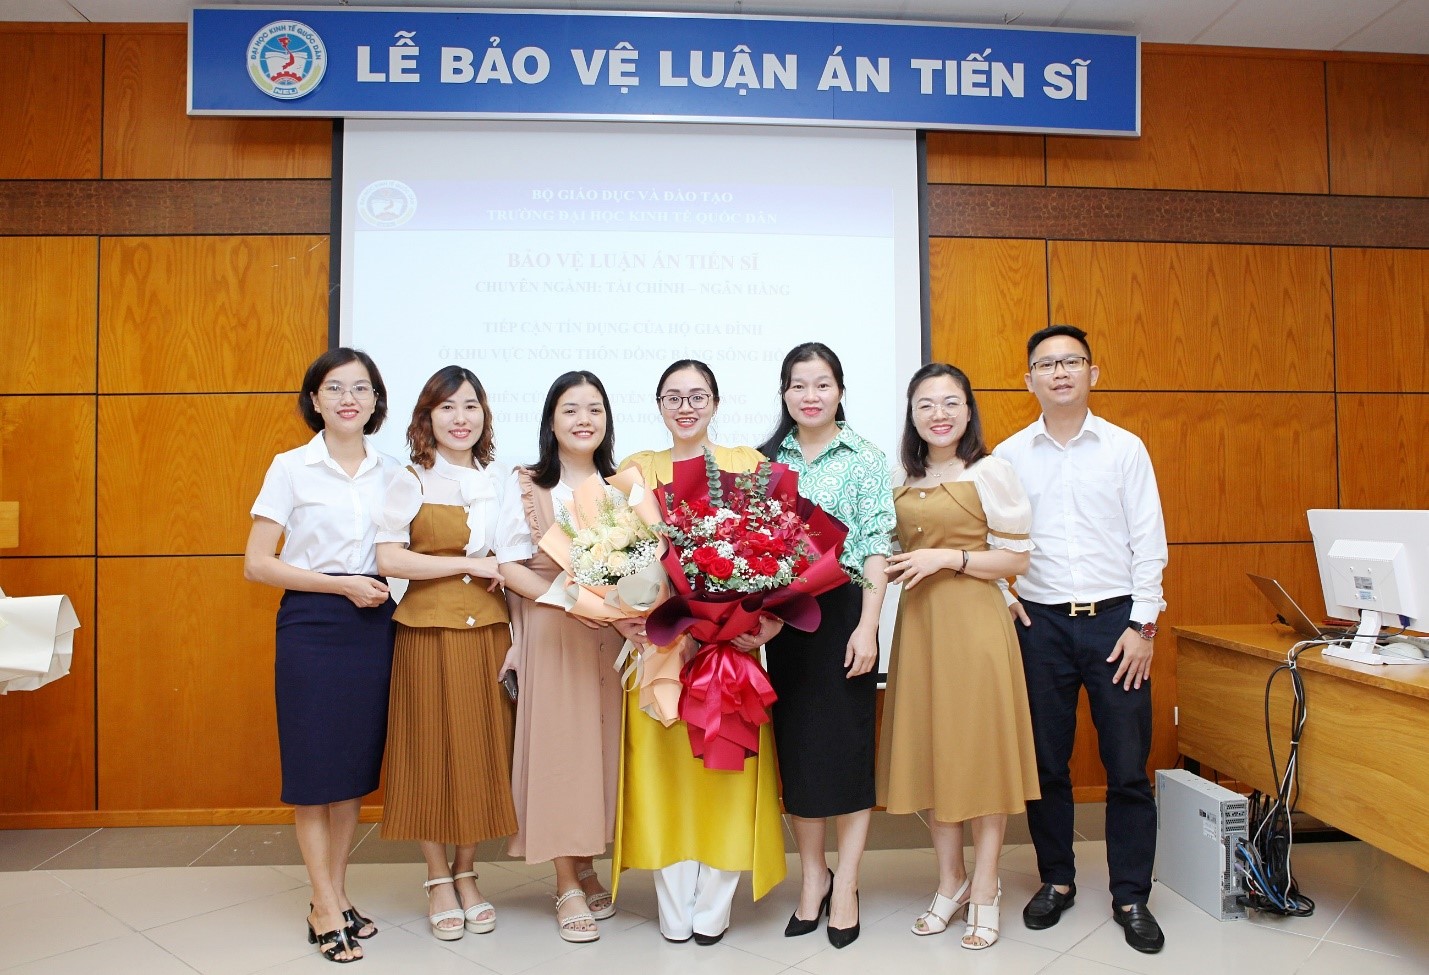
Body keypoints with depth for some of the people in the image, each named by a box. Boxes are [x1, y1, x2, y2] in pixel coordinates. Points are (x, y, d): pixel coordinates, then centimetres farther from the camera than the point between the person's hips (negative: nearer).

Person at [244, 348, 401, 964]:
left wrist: (385, 586, -3)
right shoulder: (291, 468, -2)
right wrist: (342, 585, -13)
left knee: (356, 763, 10)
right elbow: (256, 564, -6)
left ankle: (335, 897, 26)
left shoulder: (392, 473, 8)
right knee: (314, 764, 2)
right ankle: (326, 909, 16)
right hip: (311, 626, -3)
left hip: (373, 626, 4)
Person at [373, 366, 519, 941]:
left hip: (490, 632, 4)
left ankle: (466, 873, 26)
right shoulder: (411, 481, -1)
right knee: (432, 753, 4)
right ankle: (438, 881, 22)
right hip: (428, 632, -3)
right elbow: (388, 558, -12)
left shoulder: (499, 484, 11)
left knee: (483, 752, 8)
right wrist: (469, 564, -12)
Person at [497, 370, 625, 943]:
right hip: (551, 633, -3)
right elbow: (509, 565, -8)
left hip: (610, 634, 4)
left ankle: (586, 868, 24)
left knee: (600, 742, 7)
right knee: (558, 744, -1)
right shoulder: (528, 485, -2)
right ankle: (568, 886, 12)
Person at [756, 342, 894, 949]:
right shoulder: (766, 460, 9)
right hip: (780, 619, 3)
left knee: (848, 741, 2)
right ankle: (813, 876, 25)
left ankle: (845, 885, 17)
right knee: (795, 744, 9)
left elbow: (877, 549, -6)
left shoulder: (865, 460, 0)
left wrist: (867, 627, -13)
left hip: (843, 613, -3)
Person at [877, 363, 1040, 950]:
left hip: (974, 621, -5)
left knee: (979, 747, 2)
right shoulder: (901, 480, 11)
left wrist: (949, 557, -17)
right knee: (928, 748, 9)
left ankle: (985, 887, 20)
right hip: (918, 621, 5)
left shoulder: (990, 471, -5)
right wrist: (887, 568, 0)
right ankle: (950, 881, 26)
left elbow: (1017, 557, -7)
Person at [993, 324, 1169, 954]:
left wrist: (1143, 624, -5)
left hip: (1114, 618, 0)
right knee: (1046, 763, 9)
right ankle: (1056, 881, 26)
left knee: (1128, 766, 5)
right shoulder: (1008, 455, 5)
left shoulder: (1125, 448, 2)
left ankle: (1132, 897, 21)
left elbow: (1149, 542, 0)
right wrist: (1001, 597, -3)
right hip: (1039, 621, 1)